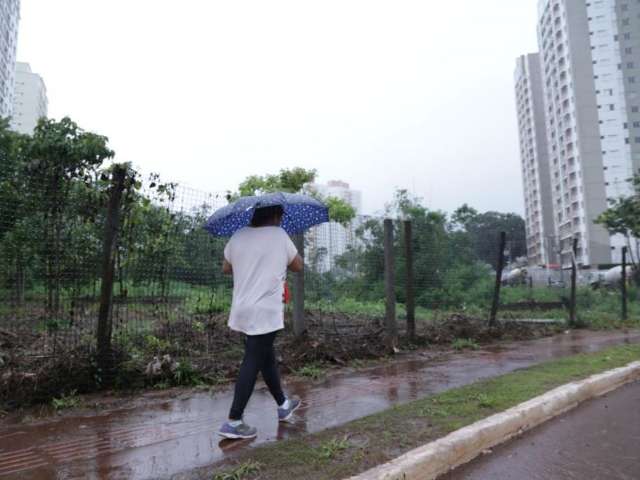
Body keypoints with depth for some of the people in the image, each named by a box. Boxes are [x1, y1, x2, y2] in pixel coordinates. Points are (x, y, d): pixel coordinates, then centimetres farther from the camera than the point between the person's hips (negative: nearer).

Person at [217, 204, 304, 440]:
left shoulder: (238, 236, 6)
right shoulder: (279, 235, -7)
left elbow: (226, 268, 17)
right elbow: (298, 266, 4)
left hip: (243, 311, 7)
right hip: (265, 313, -6)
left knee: (266, 357, 18)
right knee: (252, 364, -1)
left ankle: (283, 405, 34)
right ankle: (233, 421, 2)